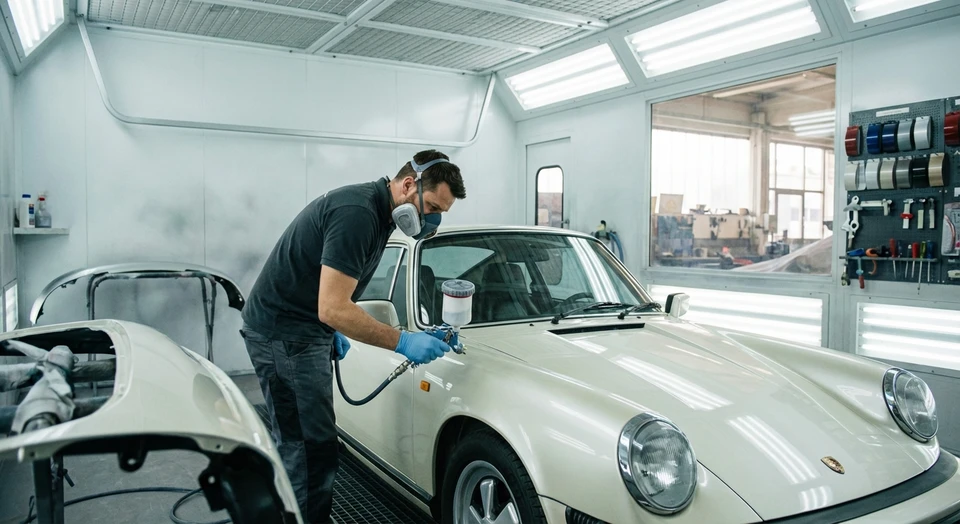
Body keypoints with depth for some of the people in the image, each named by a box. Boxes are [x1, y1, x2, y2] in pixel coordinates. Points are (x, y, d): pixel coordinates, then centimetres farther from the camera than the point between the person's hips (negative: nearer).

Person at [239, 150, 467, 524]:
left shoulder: (374, 210, 7)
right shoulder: (357, 213, -24)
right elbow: (333, 309, -28)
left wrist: (332, 332, 18)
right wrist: (403, 343, -25)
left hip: (303, 331, 10)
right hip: (282, 334, -10)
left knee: (300, 446, 16)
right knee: (310, 449, -8)